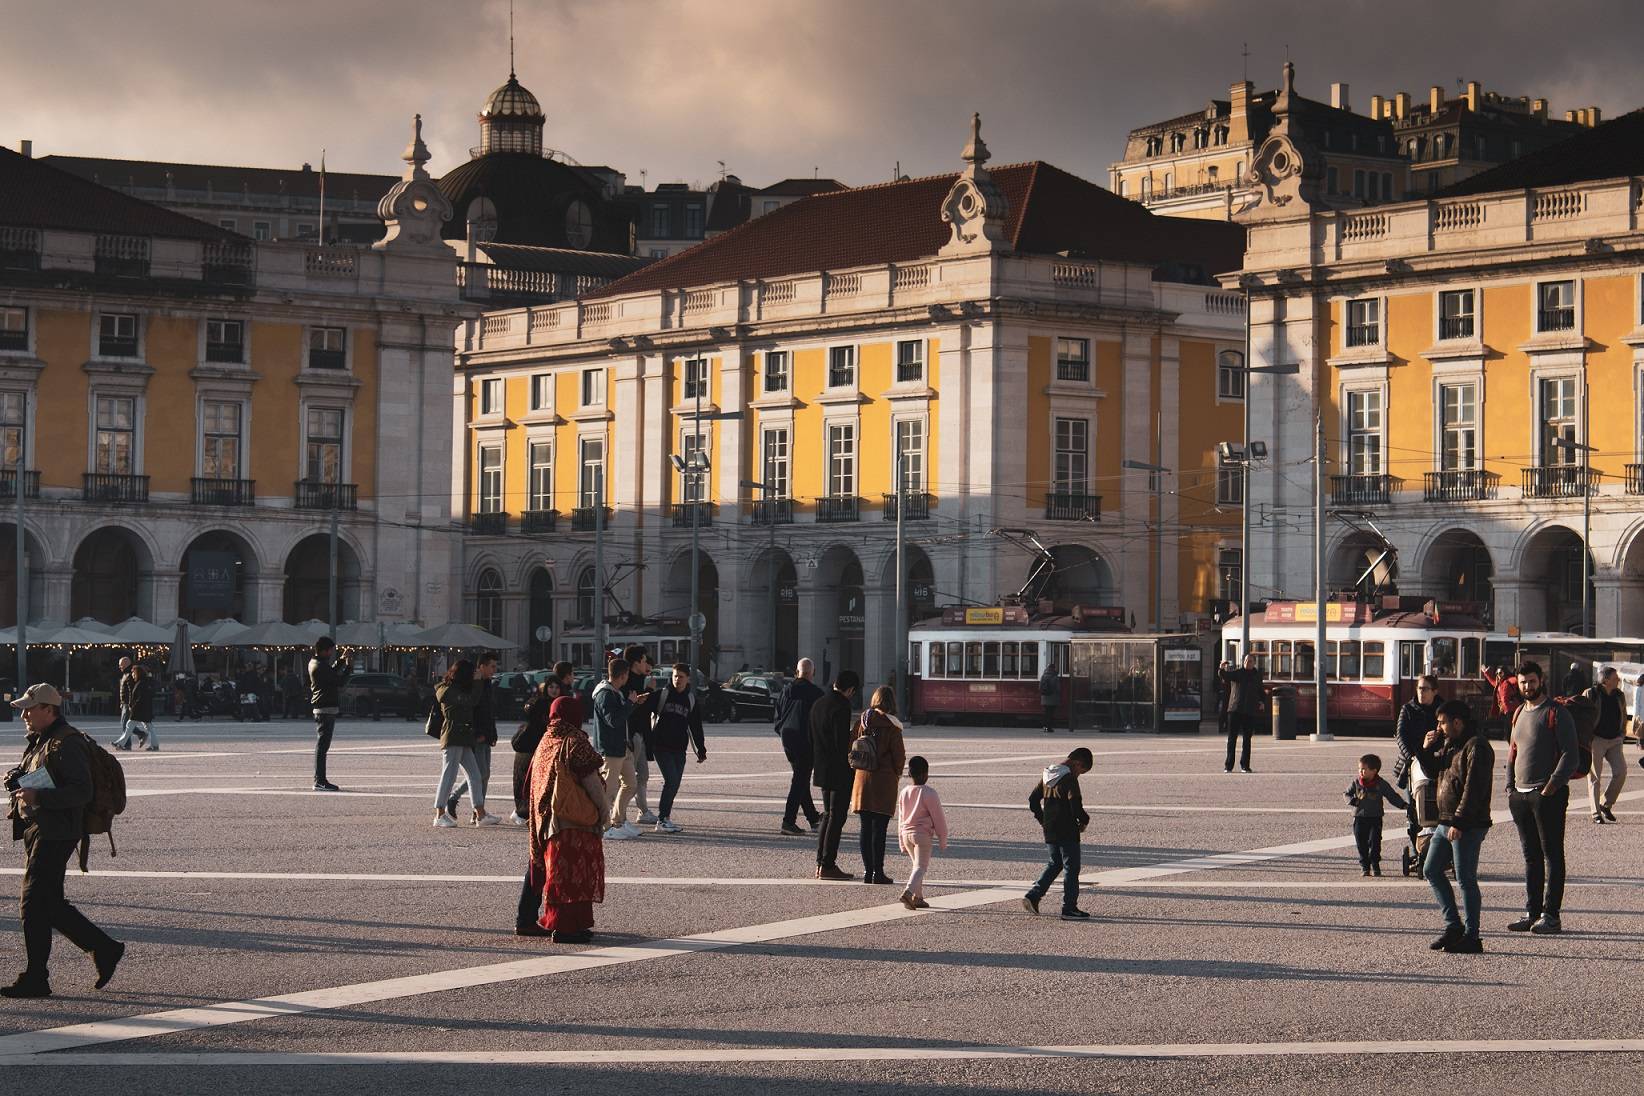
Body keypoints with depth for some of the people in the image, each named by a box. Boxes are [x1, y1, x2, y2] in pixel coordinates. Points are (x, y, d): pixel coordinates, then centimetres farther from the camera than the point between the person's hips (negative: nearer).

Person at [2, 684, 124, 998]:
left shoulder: (67, 745, -13)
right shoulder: (39, 742, 18)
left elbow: (81, 792, -21)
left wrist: (38, 797, -27)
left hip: (55, 835, -10)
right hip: (36, 830, 10)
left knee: (34, 906, -8)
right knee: (50, 905, 11)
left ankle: (35, 980, -3)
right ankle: (105, 949, 19)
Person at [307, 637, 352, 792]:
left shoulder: (314, 663, 12)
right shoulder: (320, 667, -18)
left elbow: (330, 674, 24)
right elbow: (340, 681, -18)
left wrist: (340, 662, 14)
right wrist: (348, 669, -4)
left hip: (320, 708, 10)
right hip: (326, 708, -10)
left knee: (321, 745, 13)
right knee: (322, 745, -9)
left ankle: (319, 780, 17)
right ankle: (320, 781, -9)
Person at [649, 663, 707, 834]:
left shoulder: (691, 699, 10)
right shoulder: (661, 694, -2)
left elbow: (696, 727, 15)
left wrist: (701, 750, 16)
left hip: (679, 749, 5)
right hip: (661, 746, -5)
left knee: (674, 785, 5)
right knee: (671, 780, -15)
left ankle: (665, 819, 16)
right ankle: (662, 819, -11)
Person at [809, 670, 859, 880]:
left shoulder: (817, 705, 10)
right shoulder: (841, 708, -18)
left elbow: (812, 739, 15)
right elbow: (842, 744, -21)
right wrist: (850, 768, -14)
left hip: (822, 770, 9)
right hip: (839, 772, -9)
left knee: (828, 815, 16)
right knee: (836, 817, -3)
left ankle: (821, 863, 16)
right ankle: (828, 865, -3)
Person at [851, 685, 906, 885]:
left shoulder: (862, 720, 1)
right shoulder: (891, 725, -10)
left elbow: (850, 744, 6)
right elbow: (899, 754, -8)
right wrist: (897, 774, 9)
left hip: (862, 777, 4)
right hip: (884, 780, -4)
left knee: (866, 828, 9)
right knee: (879, 829, -1)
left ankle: (867, 871, 11)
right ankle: (878, 872, 0)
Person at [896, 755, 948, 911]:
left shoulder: (904, 793, 6)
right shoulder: (929, 793, -12)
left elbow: (900, 819, 13)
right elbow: (938, 818, -7)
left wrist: (902, 843, 21)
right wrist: (943, 840, 3)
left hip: (906, 834, 6)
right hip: (922, 834, -6)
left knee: (916, 865, 19)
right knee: (921, 867, -7)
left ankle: (918, 897, 17)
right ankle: (908, 892, -28)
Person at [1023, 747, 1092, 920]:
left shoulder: (1047, 775, 8)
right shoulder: (1069, 779, -17)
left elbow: (1033, 799, 14)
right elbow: (1075, 805, -23)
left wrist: (1042, 820, 18)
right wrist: (1084, 821, -4)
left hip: (1049, 830, 8)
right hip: (1067, 832, -8)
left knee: (1055, 864, 21)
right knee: (1071, 867, 2)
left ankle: (1033, 896, 11)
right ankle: (1069, 908, 3)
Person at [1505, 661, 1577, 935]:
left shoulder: (1557, 713, -5)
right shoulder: (1519, 713, 17)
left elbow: (1569, 755, -10)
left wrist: (1551, 787, -16)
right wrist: (1510, 787, 10)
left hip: (1548, 795, -7)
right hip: (1520, 795, 7)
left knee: (1551, 854, -4)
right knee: (1530, 856, 10)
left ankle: (1550, 915, -3)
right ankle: (1532, 912, 14)